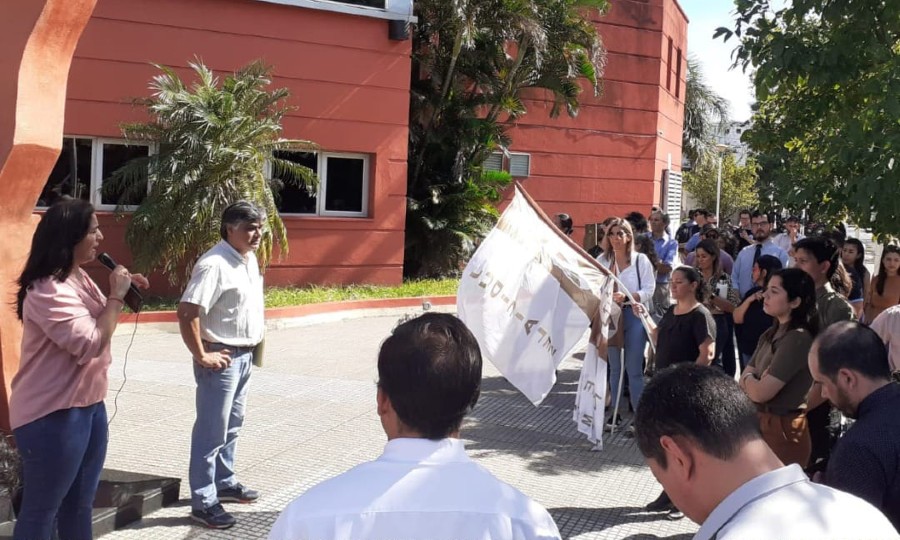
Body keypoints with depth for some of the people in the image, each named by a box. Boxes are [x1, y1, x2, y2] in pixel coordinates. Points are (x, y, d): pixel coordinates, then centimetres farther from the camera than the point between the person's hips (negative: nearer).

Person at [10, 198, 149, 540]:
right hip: (52, 415, -10)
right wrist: (116, 295, -18)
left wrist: (123, 292, 6)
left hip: (89, 405, 10)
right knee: (41, 510, 4)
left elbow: (99, 322, 22)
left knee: (80, 504, 19)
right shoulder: (47, 291, -22)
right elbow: (92, 343, -27)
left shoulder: (79, 278, 8)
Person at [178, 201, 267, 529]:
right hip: (222, 359, -9)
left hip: (245, 355, 9)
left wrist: (254, 344, 15)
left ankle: (224, 483, 36)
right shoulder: (214, 265, -21)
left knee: (231, 426, 21)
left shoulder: (250, 260, 8)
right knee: (212, 431, -2)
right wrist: (202, 356, -21)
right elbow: (187, 312, -26)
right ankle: (203, 502, 7)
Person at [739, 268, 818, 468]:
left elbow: (761, 392, -21)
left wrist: (748, 379, 0)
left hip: (782, 430, -9)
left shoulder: (798, 338, -19)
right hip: (762, 424, 9)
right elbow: (745, 378, 9)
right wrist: (755, 380, -13)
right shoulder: (771, 334, 10)